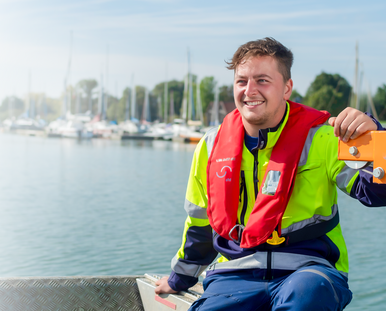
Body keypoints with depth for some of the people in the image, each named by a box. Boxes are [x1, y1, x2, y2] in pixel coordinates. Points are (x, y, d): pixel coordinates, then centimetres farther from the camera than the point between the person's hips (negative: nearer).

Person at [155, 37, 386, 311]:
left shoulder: (319, 138, 0)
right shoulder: (212, 146, 8)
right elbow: (198, 224, 23)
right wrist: (179, 279, 34)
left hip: (307, 269, -1)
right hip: (237, 273, 2)